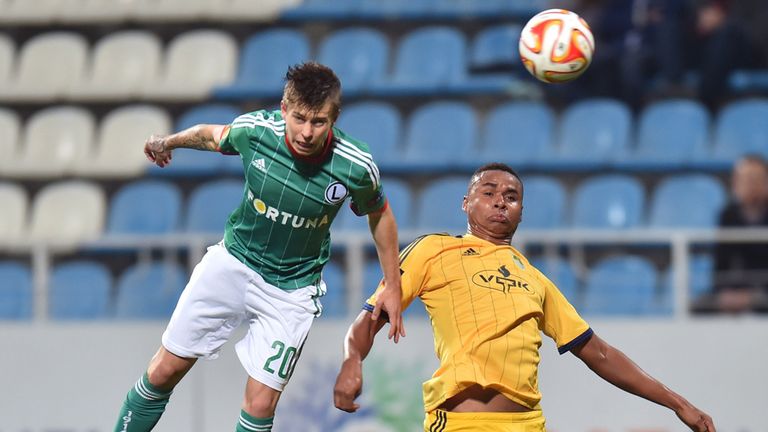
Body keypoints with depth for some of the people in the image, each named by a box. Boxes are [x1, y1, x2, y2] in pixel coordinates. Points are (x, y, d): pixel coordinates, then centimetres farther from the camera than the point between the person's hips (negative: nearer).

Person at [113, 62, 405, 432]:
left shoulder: (356, 168, -22)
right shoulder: (254, 129, -20)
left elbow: (379, 215, -1)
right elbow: (213, 136, 5)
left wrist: (392, 286, 3)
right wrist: (168, 142, 16)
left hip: (291, 289, -2)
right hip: (233, 262, 2)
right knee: (164, 371, 5)